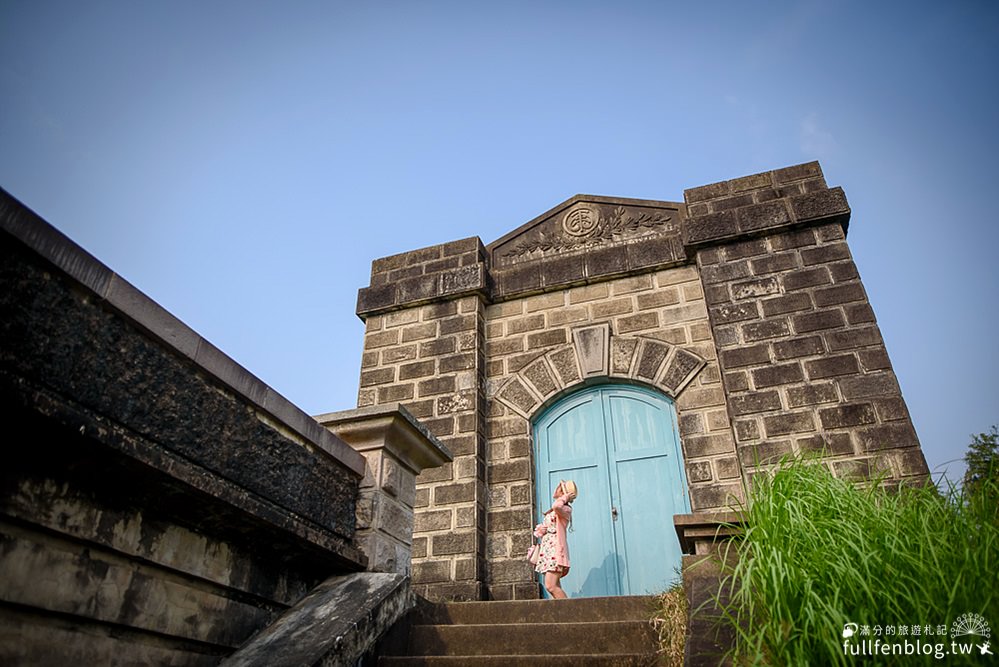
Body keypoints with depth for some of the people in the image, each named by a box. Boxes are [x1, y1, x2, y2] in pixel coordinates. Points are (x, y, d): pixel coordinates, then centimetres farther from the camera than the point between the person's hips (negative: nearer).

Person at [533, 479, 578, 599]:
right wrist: (539, 530, 1)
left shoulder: (566, 509, -4)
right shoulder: (552, 512, 22)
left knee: (550, 586, -18)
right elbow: (539, 530, 25)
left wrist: (565, 498, -10)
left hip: (556, 551, -9)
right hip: (547, 551, 9)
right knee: (555, 587, 2)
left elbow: (556, 506, -30)